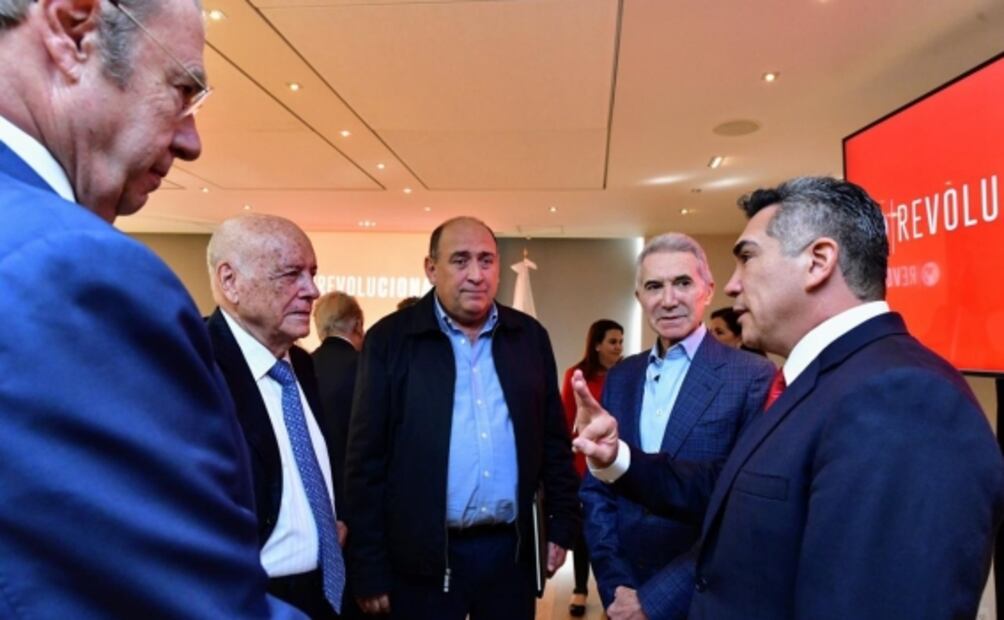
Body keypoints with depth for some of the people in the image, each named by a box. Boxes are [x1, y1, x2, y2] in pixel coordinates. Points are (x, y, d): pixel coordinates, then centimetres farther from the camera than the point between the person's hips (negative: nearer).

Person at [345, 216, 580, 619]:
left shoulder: (529, 336, 3)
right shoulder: (390, 339, -6)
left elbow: (554, 440, 8)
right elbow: (367, 461, -6)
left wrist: (562, 524, 6)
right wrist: (369, 568, -6)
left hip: (512, 550, 3)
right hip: (424, 556, -3)